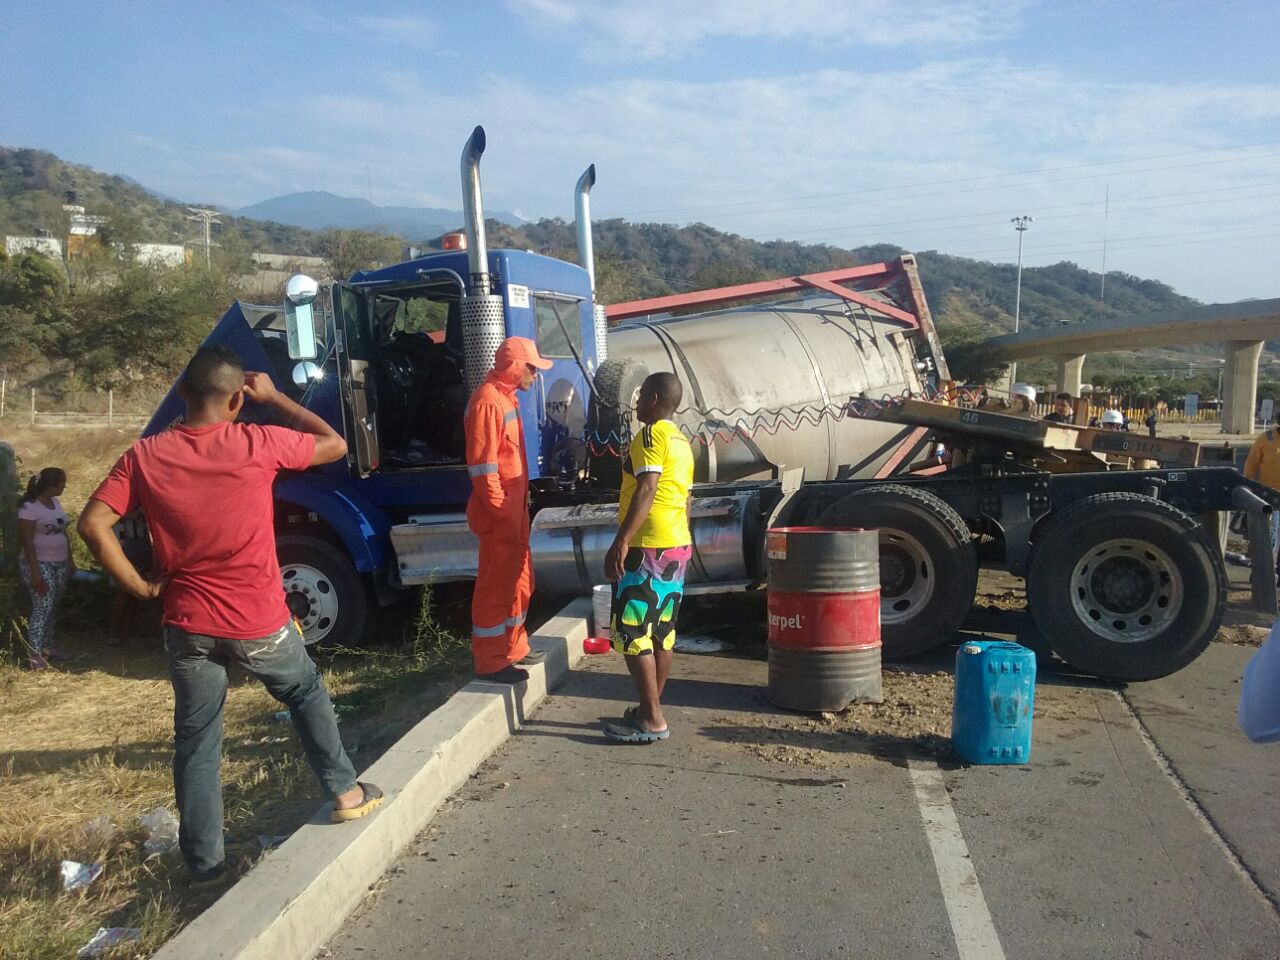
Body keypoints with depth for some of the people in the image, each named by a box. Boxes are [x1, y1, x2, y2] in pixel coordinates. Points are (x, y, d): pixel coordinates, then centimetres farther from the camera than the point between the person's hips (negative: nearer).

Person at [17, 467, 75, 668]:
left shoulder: (56, 502, 8)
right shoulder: (29, 507, -16)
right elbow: (27, 541, -17)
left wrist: (70, 559, 15)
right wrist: (35, 571, -20)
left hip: (59, 563, 7)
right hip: (39, 564, -7)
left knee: (53, 606, 11)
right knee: (43, 606, -10)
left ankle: (48, 646, 21)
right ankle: (33, 654, -5)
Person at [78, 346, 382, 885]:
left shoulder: (145, 456, -5)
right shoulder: (258, 444, -12)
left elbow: (93, 526, -10)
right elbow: (334, 445, 2)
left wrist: (142, 588, -1)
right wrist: (273, 397, 9)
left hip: (187, 625, 2)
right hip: (259, 622, -2)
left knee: (195, 740, 15)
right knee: (306, 693, 24)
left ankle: (204, 862, 24)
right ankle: (345, 792, 29)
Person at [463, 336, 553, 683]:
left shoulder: (506, 396, 14)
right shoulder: (487, 402, -18)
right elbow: (482, 466, -22)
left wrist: (519, 506, 18)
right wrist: (503, 512, -20)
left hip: (514, 506, 10)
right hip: (499, 512, -10)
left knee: (518, 580, 18)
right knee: (496, 585, -2)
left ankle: (513, 648, 30)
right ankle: (490, 662, 8)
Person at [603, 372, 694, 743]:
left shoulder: (651, 435, -12)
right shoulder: (682, 442, 16)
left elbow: (646, 490, -23)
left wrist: (621, 540, -27)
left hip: (648, 548, -10)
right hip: (678, 545, 10)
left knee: (631, 632, -5)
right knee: (661, 631, 13)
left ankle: (652, 720, -5)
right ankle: (651, 709, 21)